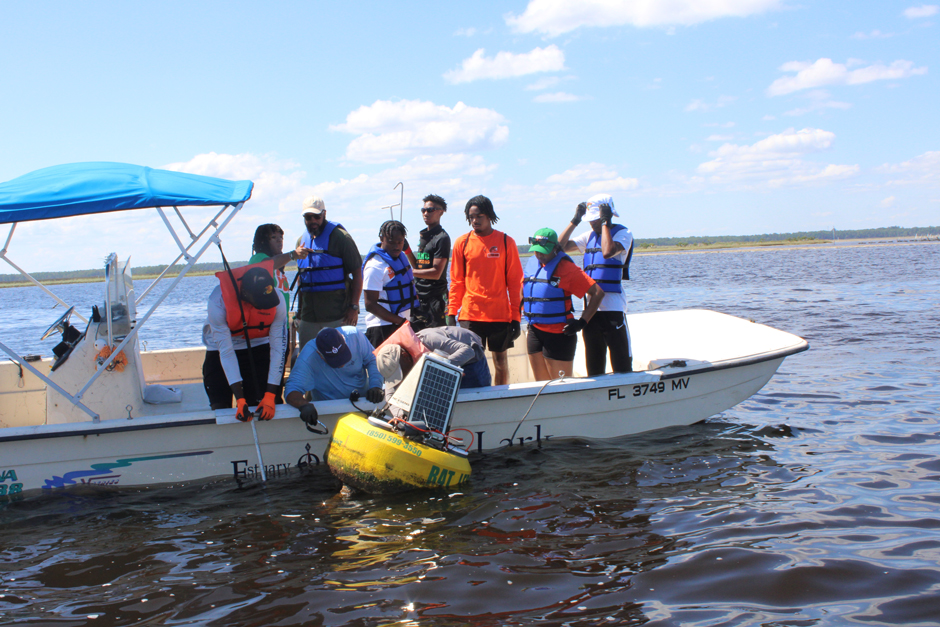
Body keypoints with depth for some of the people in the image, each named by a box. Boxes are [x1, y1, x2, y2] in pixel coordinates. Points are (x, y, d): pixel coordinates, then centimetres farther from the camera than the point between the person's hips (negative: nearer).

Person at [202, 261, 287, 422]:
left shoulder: (277, 301, -28)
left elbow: (278, 349, -25)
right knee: (220, 408, -5)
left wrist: (270, 396, -31)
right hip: (219, 349, -1)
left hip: (258, 347, 1)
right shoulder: (218, 302, -33)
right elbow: (226, 352, -30)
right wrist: (240, 400, -35)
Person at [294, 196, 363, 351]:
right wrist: (299, 310, 18)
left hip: (337, 316, -6)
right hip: (308, 317, 6)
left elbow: (357, 273, -6)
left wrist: (354, 307, -13)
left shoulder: (339, 237, -5)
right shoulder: (302, 241, 13)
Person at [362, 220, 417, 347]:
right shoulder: (375, 266, -17)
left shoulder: (402, 256, 10)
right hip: (383, 328, -8)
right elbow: (370, 305, -19)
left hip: (403, 324, 8)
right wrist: (400, 321, -20)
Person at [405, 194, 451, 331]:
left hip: (435, 298, -8)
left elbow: (436, 272, -17)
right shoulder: (423, 236, 17)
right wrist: (406, 249, 7)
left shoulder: (442, 238, -10)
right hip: (419, 297, 9)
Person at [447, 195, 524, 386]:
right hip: (470, 314, 0)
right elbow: (456, 282, 8)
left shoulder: (506, 242, 2)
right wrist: (451, 313, 1)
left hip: (500, 314, 0)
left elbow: (515, 282, 3)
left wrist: (516, 316, -1)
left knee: (500, 360, 7)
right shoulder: (462, 242, 5)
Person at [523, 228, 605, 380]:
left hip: (558, 333, -6)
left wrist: (582, 322, -15)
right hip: (534, 332, 7)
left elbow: (597, 293, -13)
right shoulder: (531, 263, 10)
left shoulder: (565, 267, -10)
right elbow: (524, 290, 28)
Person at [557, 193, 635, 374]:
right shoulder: (590, 236, 17)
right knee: (593, 366, 13)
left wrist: (605, 223, -13)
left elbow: (608, 252, -22)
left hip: (613, 307, -7)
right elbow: (560, 246, 12)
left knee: (622, 366, -4)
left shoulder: (623, 233, -2)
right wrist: (575, 221, 8)